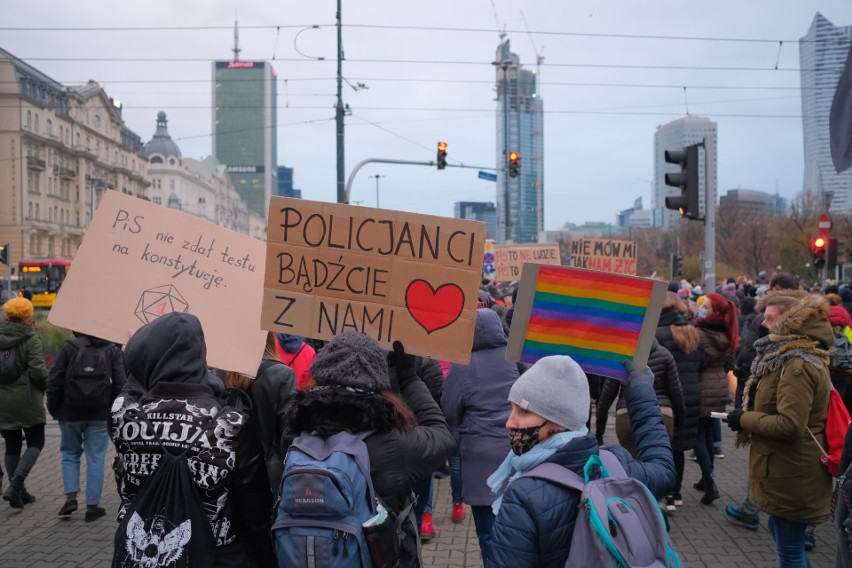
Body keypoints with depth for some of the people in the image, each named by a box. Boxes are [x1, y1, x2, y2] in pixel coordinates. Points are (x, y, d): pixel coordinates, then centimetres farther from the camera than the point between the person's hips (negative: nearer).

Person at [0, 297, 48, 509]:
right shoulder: (30, 338, -12)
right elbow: (37, 369, -17)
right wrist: (47, 384, 1)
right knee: (35, 443, 8)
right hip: (26, 401, -5)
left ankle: (18, 491, 18)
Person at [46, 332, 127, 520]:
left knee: (70, 453, 17)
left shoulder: (69, 347, -4)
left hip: (70, 413, 0)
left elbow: (54, 380, -7)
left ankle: (70, 497, 3)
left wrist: (54, 409, 4)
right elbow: (120, 384, -5)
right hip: (100, 415, 0)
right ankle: (92, 505, 7)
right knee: (96, 458, 5)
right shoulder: (113, 350, 0)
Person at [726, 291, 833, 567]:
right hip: (787, 468, 11)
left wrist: (744, 419, -17)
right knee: (781, 533, 26)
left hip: (791, 473, -11)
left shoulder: (797, 365, -24)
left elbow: (789, 424, -29)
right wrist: (750, 416, 8)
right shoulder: (790, 357, 9)